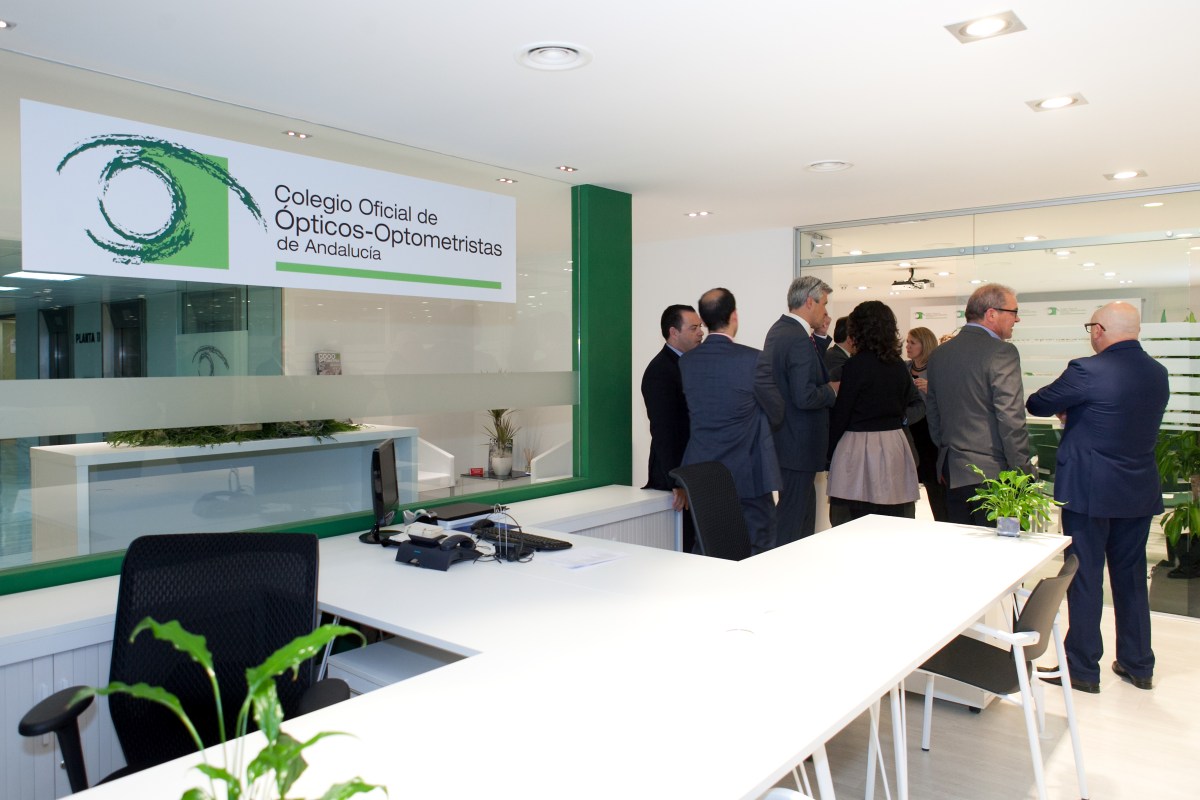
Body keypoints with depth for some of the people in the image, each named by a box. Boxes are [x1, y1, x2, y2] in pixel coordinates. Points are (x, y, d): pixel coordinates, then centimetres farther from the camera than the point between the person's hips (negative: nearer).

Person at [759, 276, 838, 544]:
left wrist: (819, 335, 10)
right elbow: (805, 397, -26)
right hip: (799, 444, -10)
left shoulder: (779, 329, 10)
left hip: (784, 438, 10)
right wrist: (832, 390, -8)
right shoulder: (799, 340, -21)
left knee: (804, 509, 18)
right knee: (793, 518, -2)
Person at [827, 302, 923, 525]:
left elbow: (841, 413, -7)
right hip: (895, 446, 7)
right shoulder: (898, 365, 8)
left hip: (859, 446, -6)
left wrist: (830, 450, 1)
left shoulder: (856, 365, -10)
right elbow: (918, 404, 18)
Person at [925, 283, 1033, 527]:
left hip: (952, 472, 7)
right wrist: (1023, 473, -10)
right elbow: (1011, 418, -16)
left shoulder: (939, 353, 11)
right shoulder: (1002, 352, -11)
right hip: (991, 471, -7)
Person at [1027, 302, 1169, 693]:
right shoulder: (1158, 374, 4)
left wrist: (1066, 409, 14)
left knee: (1084, 578, 4)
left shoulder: (1088, 371, -19)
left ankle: (1083, 669, 12)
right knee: (1131, 577, 17)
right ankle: (1138, 665, 28)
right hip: (1139, 491, 7)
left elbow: (1039, 404, -8)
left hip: (1089, 490, -6)